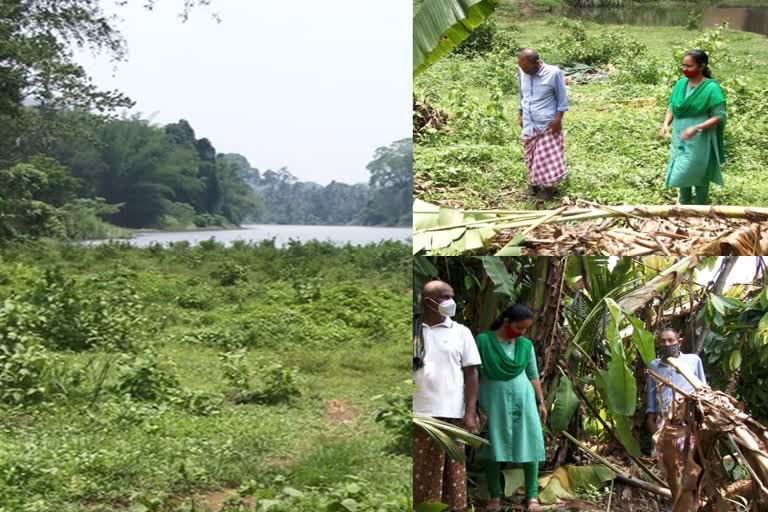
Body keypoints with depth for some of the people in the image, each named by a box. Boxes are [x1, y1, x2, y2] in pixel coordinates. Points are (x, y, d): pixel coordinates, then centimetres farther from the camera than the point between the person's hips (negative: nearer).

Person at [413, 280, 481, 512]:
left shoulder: (461, 332, 6)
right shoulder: (414, 331, 7)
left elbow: (471, 373, 5)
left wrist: (470, 413, -3)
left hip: (451, 414, -1)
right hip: (418, 414, 1)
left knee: (451, 471, 2)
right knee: (419, 471, 3)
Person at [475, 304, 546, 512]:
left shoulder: (526, 345, 3)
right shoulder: (482, 341, -9)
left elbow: (533, 375, 11)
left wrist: (541, 402, 9)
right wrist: (475, 405, -10)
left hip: (523, 400, 3)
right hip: (493, 401, -2)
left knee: (530, 445, 0)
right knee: (493, 448, 5)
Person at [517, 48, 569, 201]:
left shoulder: (553, 73, -17)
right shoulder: (522, 73, -3)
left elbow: (562, 98, -8)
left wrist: (558, 119, -12)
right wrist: (521, 115, 14)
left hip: (548, 124, -5)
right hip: (529, 125, 5)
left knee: (548, 156, 0)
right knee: (531, 156, 13)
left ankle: (549, 186, 14)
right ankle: (534, 183, 28)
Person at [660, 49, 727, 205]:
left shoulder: (711, 88, -19)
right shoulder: (681, 83, -1)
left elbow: (719, 117, -18)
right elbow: (672, 107, 10)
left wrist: (696, 128, -29)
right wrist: (666, 123, -9)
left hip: (699, 141, -6)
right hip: (680, 138, 6)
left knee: (698, 173, 7)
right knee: (681, 172, 18)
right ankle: (684, 202, 39)